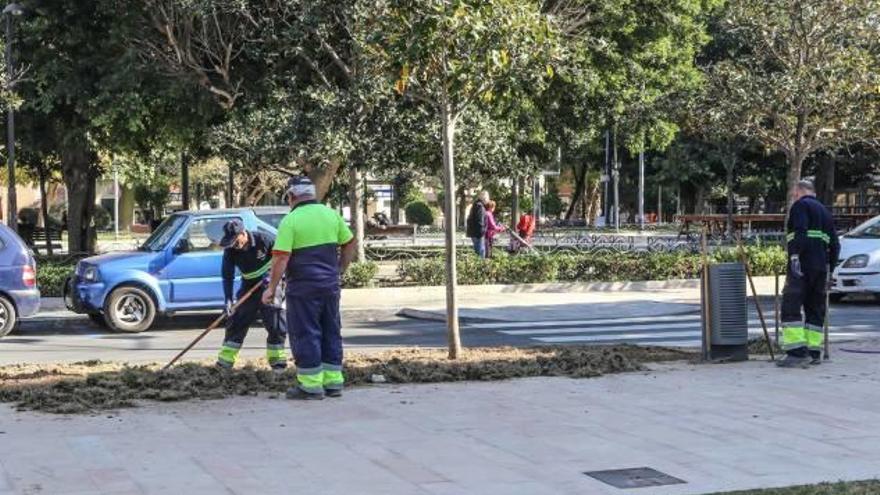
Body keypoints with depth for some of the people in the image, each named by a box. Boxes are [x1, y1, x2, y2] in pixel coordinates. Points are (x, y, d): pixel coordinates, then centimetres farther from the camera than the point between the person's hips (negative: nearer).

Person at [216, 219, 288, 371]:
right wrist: (228, 300, -21)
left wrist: (272, 274, -20)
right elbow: (227, 277, -10)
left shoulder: (263, 239, -22)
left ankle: (277, 361, 3)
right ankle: (224, 362, 7)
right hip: (249, 288, 3)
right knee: (236, 322, 1)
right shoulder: (230, 251, -13)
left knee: (276, 324, -9)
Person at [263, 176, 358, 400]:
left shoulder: (291, 221, -11)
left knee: (305, 335, 1)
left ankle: (311, 385, 2)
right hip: (331, 285, 6)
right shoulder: (331, 214, 6)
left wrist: (272, 288, -10)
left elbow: (281, 258, -16)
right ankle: (333, 382, 18)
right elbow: (350, 244, 12)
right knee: (331, 333, 14)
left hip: (303, 287, -6)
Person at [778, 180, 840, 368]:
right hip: (821, 267, 8)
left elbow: (800, 232, -17)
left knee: (791, 308, -11)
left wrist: (794, 256, -21)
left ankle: (797, 352, -20)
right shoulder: (824, 211, 26)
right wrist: (830, 268, 28)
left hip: (802, 266, -8)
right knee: (815, 309, 13)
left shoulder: (801, 205, 1)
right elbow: (835, 244, 25)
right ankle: (814, 353, 12)